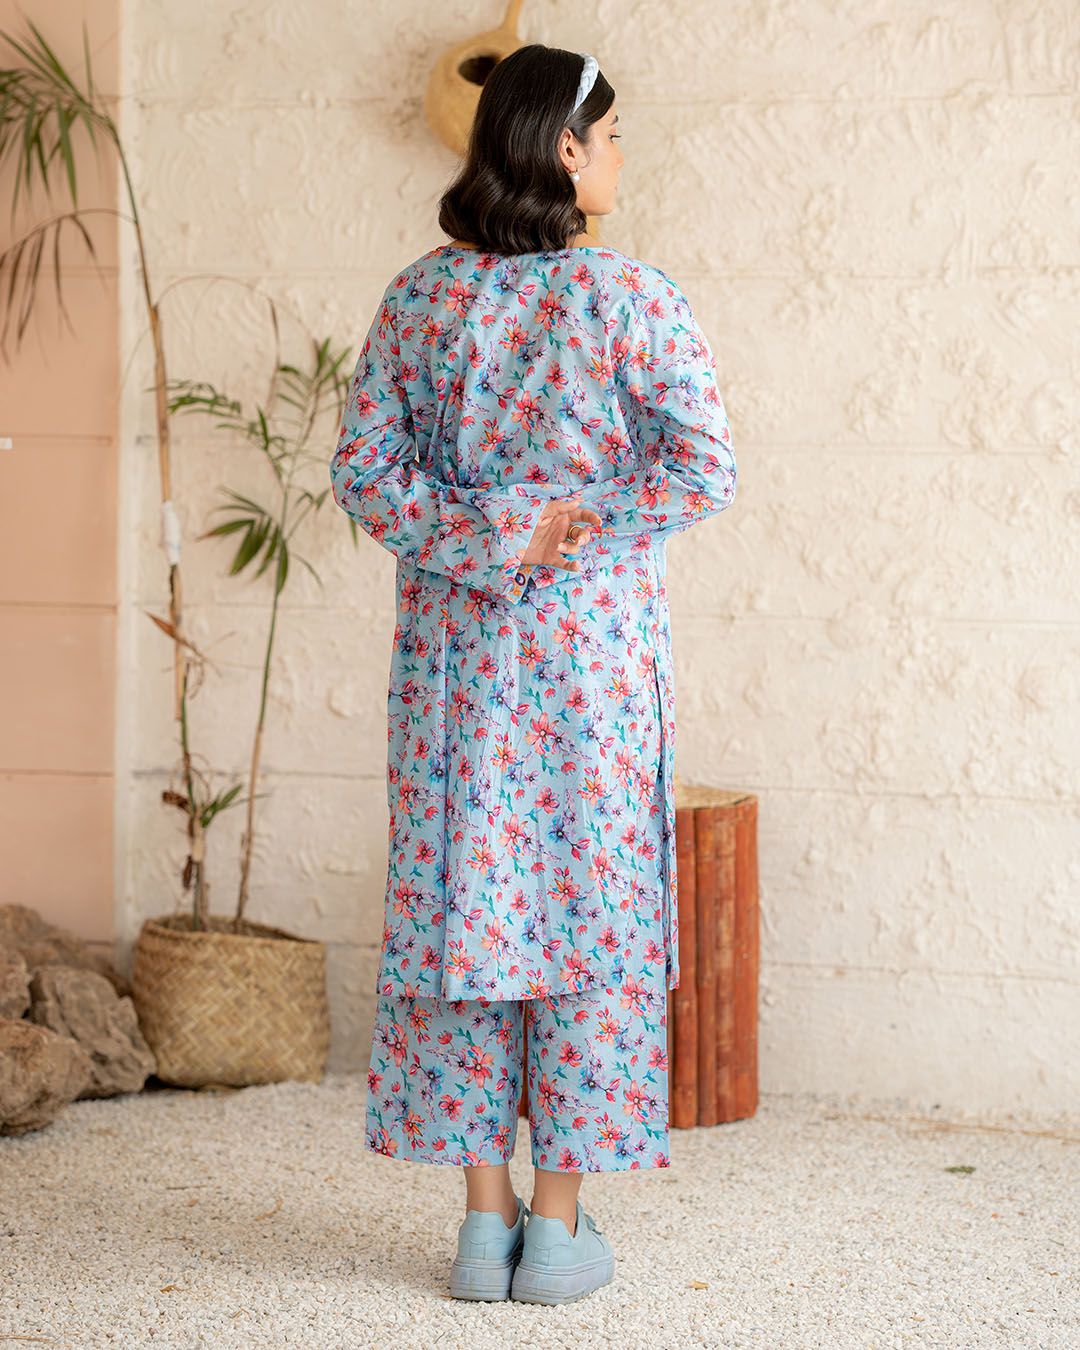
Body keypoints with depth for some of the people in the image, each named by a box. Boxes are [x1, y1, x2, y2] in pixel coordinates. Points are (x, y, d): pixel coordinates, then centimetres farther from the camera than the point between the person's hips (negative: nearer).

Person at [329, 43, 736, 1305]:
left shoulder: (416, 298, 2)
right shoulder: (632, 297, -8)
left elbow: (362, 468, -2)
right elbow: (704, 467, -15)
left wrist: (489, 542, -4)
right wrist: (576, 529, -6)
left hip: (456, 647, 3)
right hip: (595, 649, -3)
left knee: (461, 904, 9)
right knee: (588, 907, 5)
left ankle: (485, 1218, 14)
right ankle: (559, 1226, 10)